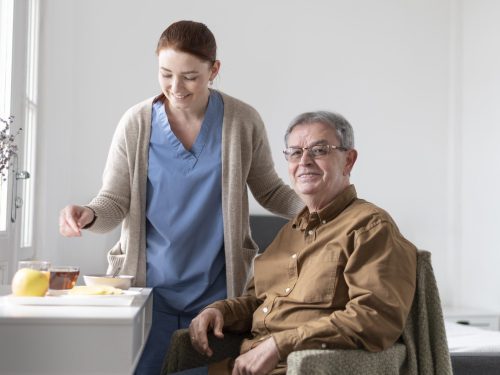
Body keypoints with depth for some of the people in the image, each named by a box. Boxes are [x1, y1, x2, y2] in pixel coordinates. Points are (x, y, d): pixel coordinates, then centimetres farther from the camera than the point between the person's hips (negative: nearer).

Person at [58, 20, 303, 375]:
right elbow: (115, 202, -2)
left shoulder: (243, 122, -6)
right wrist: (89, 215, -24)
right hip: (148, 285, 0)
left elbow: (270, 191, 6)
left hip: (217, 289, 0)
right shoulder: (136, 123, -6)